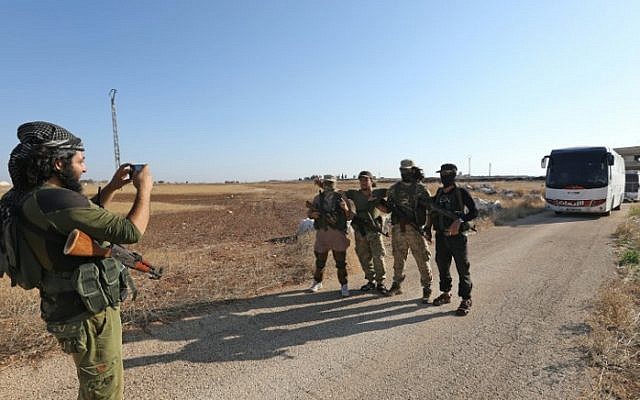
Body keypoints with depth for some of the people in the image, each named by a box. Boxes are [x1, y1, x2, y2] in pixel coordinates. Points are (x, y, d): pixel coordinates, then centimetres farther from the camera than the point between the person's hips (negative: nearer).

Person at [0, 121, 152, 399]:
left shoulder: (31, 199, 4)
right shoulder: (56, 200, -27)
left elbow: (88, 217, 20)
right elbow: (130, 231, -28)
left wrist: (112, 188, 9)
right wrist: (144, 189, -14)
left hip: (72, 310, 10)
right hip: (90, 316, -10)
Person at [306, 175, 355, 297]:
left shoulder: (341, 198, -1)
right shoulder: (318, 198, 5)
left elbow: (349, 217, 0)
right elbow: (308, 212, 13)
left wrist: (346, 209, -21)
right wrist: (312, 214, -9)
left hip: (338, 234, -2)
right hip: (322, 233, 2)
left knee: (341, 262, 1)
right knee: (320, 262, 15)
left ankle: (344, 286, 13)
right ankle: (317, 282, 35)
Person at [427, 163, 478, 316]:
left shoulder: (461, 192, -7)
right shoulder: (439, 193, 8)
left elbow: (474, 212, -9)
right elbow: (433, 209, 21)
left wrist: (460, 221, -24)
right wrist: (428, 226, 13)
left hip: (457, 236, -6)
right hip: (441, 236, 6)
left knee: (462, 269, 1)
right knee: (442, 266, 15)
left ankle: (466, 300, 10)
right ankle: (446, 294, 31)